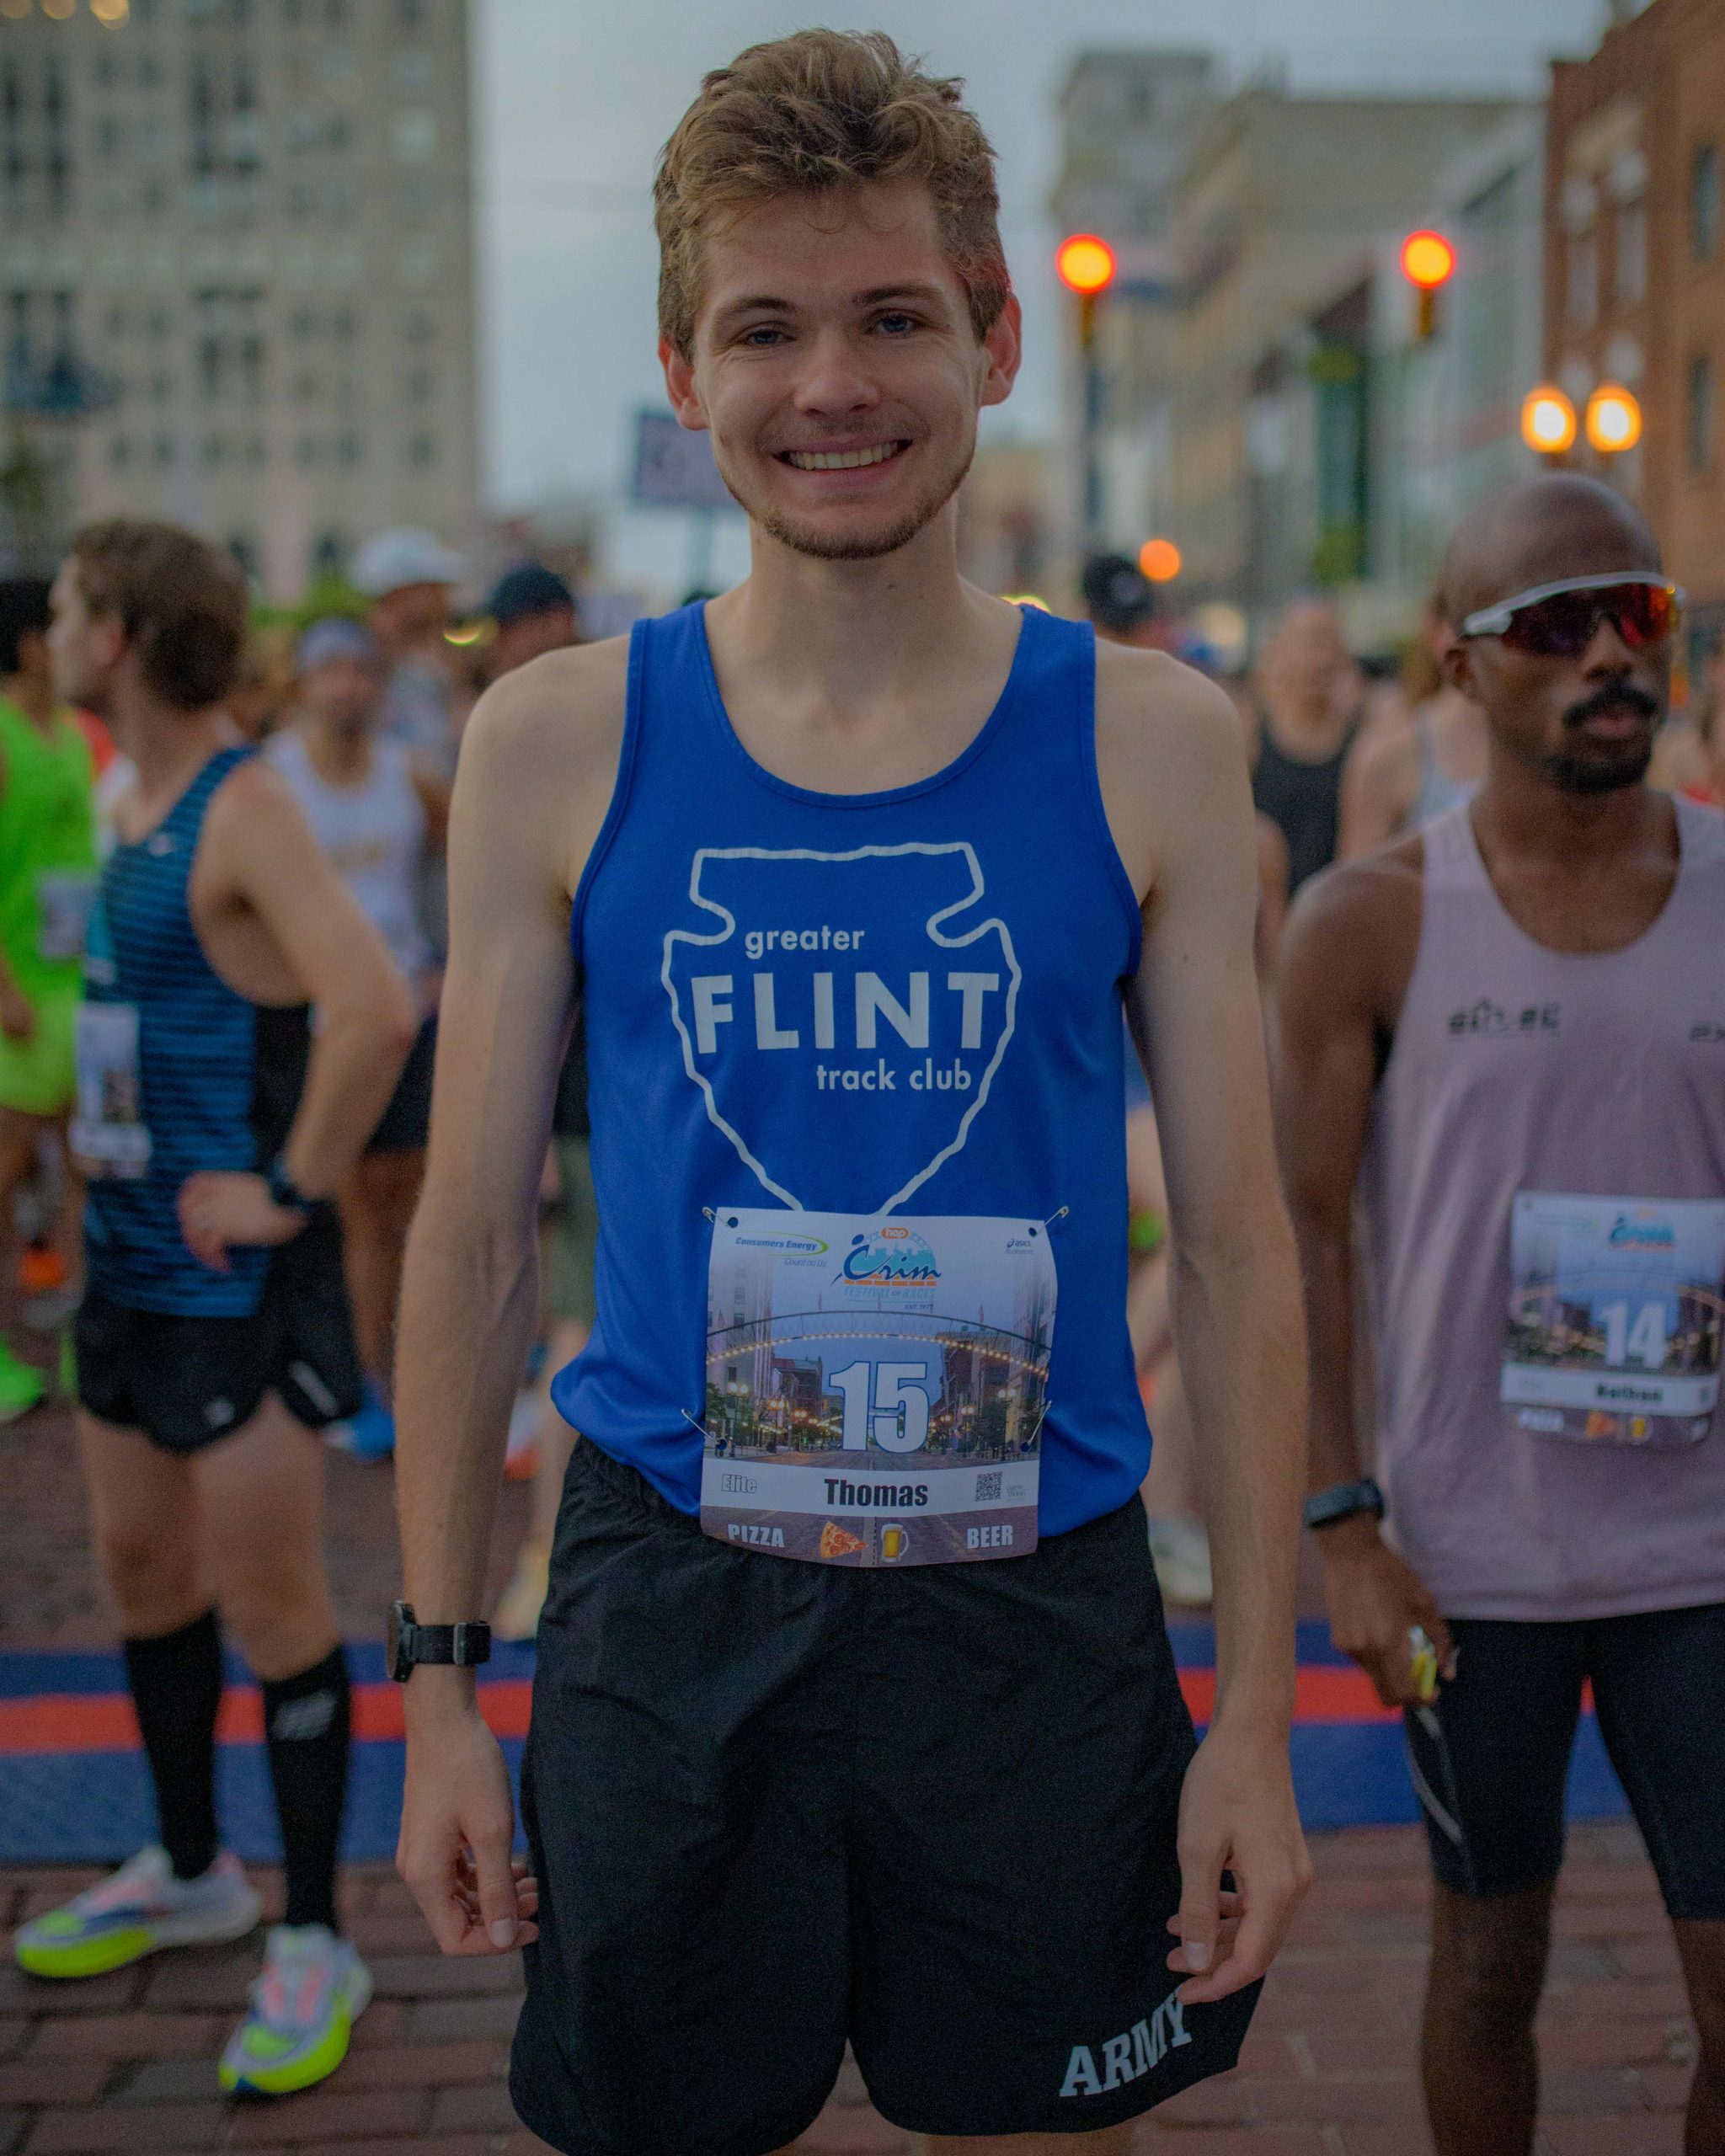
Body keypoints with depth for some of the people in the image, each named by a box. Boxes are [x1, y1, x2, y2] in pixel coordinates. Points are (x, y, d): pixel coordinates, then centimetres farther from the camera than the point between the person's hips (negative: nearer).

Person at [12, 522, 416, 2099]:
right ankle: (190, 1874, 36)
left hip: (238, 1275, -9)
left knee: (271, 1602, -2)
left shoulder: (245, 808, -17)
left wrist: (289, 1188, -24)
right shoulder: (140, 801, 11)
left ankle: (312, 1946, 12)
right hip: (131, 1257, 9)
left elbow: (375, 1010, -31)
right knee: (143, 1569, 18)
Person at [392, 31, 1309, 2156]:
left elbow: (1236, 1250, -1)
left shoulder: (1150, 743, -3)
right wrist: (435, 1676, 3)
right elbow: (474, 1235, 3)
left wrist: (1257, 1713, -2)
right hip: (666, 1612, 0)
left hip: (1043, 1613, 0)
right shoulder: (558, 742, -2)